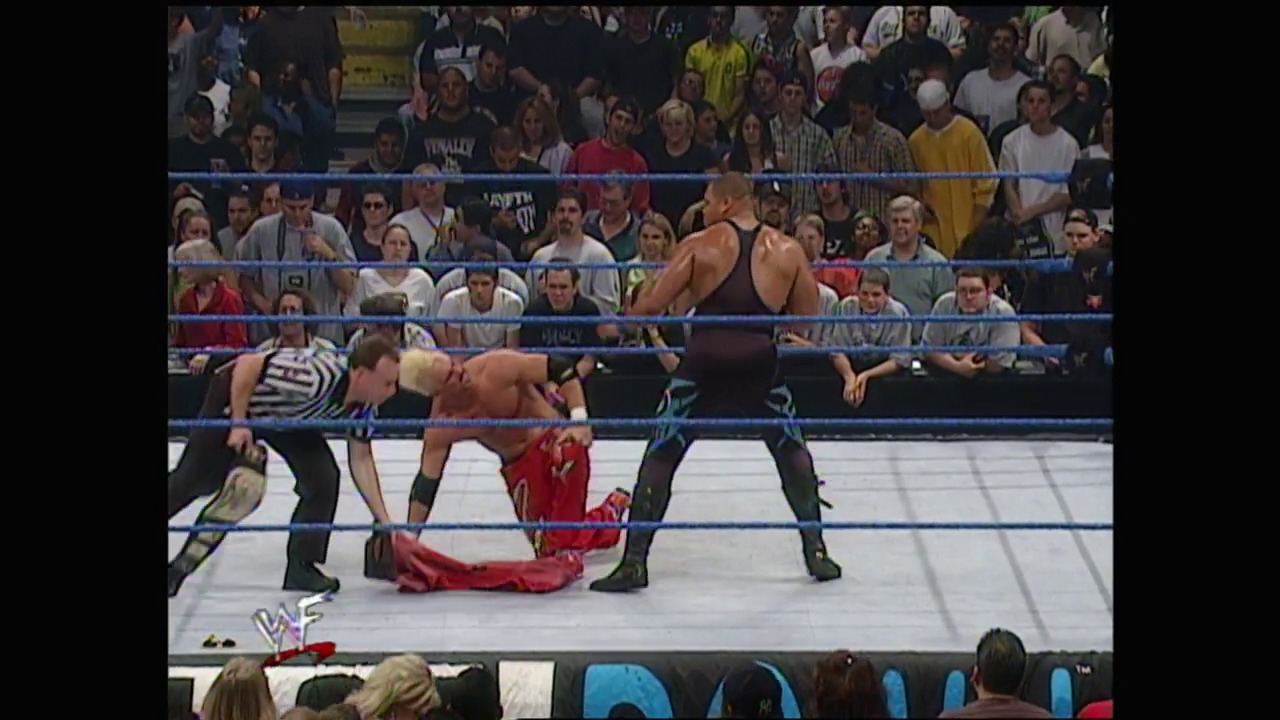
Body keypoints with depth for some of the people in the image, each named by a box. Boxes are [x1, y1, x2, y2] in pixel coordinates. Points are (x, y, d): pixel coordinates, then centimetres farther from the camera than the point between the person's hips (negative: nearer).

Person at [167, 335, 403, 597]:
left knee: (323, 479, -10)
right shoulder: (319, 377, -43)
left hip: (287, 416, 6)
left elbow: (361, 459, -6)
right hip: (236, 395, -6)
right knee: (195, 478, 1)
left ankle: (302, 566, 1)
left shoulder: (365, 406, -18)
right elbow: (246, 364, -36)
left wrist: (384, 519, -10)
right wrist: (238, 424, -29)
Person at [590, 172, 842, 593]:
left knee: (659, 457, 7)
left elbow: (652, 305, -2)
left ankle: (634, 562, 2)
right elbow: (808, 321, 11)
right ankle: (816, 553, 20)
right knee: (793, 454, 22)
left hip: (705, 364, -2)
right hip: (761, 364, 2)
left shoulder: (699, 246, 2)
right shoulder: (787, 252, 7)